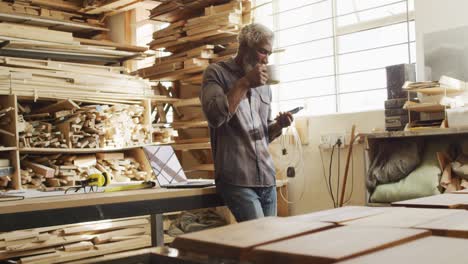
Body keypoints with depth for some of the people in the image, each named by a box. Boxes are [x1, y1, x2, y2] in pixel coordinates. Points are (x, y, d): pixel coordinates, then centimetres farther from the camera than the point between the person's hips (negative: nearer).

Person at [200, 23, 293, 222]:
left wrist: (278, 125, 2)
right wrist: (245, 83, -12)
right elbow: (215, 116, -17)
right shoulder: (216, 73, 1)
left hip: (267, 178, 6)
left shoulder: (264, 86, 18)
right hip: (237, 180, -6)